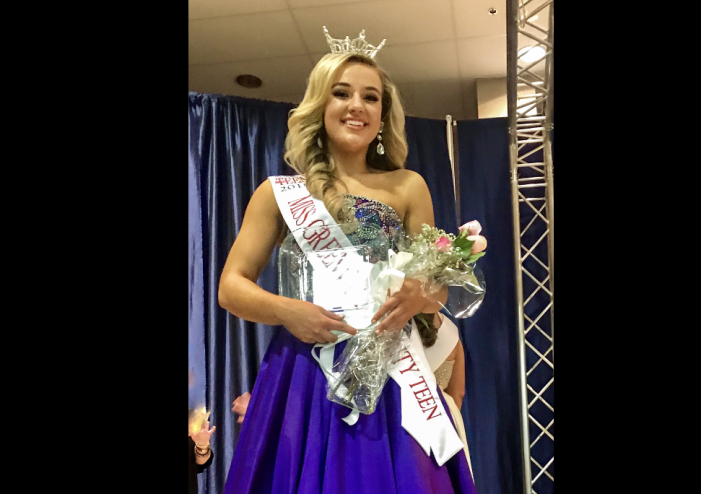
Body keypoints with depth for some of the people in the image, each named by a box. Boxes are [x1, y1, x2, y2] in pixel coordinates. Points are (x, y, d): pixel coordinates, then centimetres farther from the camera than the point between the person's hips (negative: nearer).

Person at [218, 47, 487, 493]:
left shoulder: (408, 187, 7)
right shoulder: (280, 191, 4)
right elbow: (231, 286, 3)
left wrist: (418, 296, -14)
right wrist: (286, 311, -15)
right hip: (305, 375, 0)